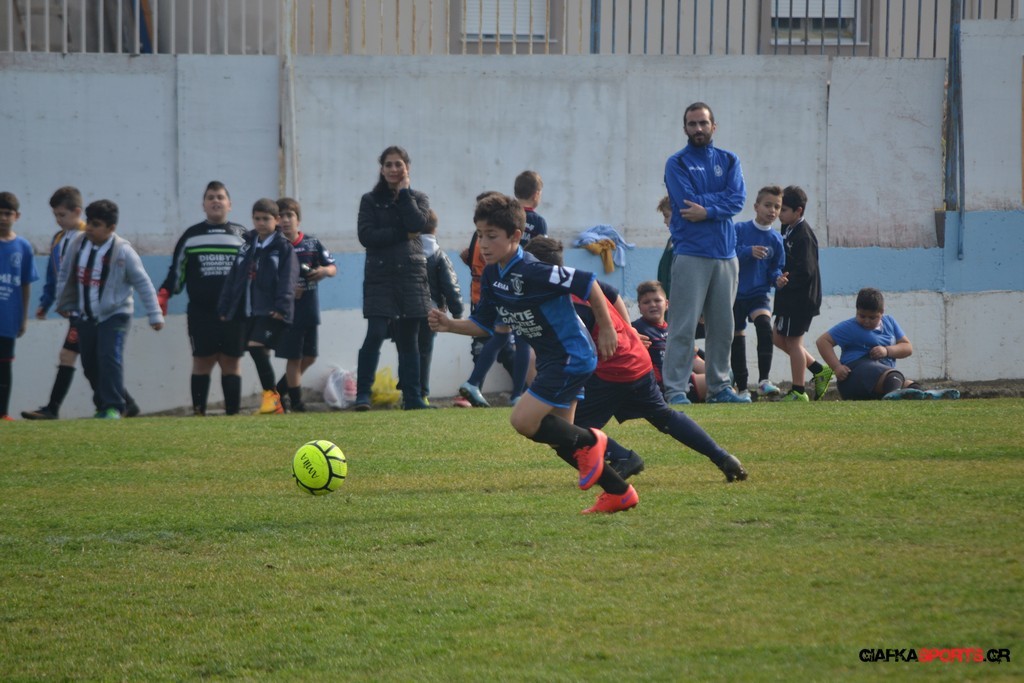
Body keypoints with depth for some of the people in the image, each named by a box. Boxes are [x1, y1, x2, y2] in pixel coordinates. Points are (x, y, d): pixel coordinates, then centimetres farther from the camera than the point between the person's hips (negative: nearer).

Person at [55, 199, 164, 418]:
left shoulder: (123, 252, -16)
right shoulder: (77, 244, -3)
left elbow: (143, 284, -10)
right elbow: (65, 274, 13)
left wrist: (155, 315, -9)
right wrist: (64, 303, 18)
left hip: (115, 315, -5)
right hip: (86, 316, 5)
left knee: (110, 358, -19)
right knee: (90, 364, 9)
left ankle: (113, 407, -17)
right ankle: (103, 404, 24)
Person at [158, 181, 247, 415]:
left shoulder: (242, 236, 11)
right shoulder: (191, 236, 12)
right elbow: (177, 271, 13)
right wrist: (163, 295, 0)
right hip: (201, 312, 0)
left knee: (231, 362, 0)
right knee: (202, 361, -3)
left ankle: (233, 412, 3)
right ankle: (199, 412, 1)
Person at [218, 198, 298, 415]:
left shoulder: (283, 248, 0)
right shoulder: (247, 247, 17)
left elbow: (288, 281, -10)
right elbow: (233, 278, 18)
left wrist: (281, 307, -22)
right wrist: (224, 308, 14)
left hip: (270, 311, -7)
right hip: (248, 311, 7)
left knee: (256, 347, -22)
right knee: (259, 355, 6)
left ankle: (271, 394, -12)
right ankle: (274, 404, 13)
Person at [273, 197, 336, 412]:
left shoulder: (312, 243, 3)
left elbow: (333, 267, 8)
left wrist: (325, 270, -14)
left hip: (310, 311, 4)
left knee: (310, 356, 8)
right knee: (294, 358, -1)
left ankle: (279, 390, 24)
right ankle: (296, 401, 9)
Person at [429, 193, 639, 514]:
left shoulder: (530, 272, -24)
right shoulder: (491, 276, 3)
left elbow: (587, 284, -22)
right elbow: (484, 324, 11)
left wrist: (606, 329, -14)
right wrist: (450, 325, -7)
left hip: (571, 357, -10)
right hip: (551, 360, 10)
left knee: (524, 420, -15)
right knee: (557, 436, 13)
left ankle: (588, 441, 6)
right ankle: (619, 493, 22)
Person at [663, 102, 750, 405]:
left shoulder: (728, 161, 12)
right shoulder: (677, 163, 1)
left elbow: (737, 199, -3)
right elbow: (688, 203, -13)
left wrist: (707, 210, -14)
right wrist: (720, 200, -6)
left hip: (725, 255, 5)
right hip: (690, 253, -5)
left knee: (722, 326, 9)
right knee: (683, 326, -9)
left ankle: (719, 386, 16)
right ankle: (676, 389, -10)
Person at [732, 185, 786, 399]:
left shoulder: (776, 240, 3)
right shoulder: (740, 229, -3)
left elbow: (776, 269, 10)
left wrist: (777, 278, -12)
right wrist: (749, 252, -24)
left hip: (758, 294, 0)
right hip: (735, 293, 0)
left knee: (764, 325, -27)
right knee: (737, 340, 6)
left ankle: (764, 381, -32)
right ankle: (742, 387, 19)